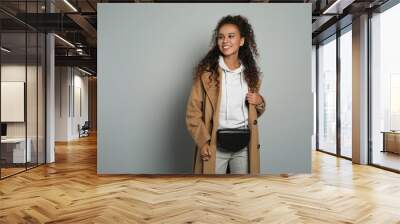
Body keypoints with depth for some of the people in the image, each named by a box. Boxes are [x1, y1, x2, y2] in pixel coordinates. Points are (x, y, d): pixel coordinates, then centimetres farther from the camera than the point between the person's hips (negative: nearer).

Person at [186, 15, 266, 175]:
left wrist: (259, 101, -5)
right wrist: (203, 142, -14)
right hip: (215, 144, -3)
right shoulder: (207, 71, -8)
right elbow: (193, 111, -7)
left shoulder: (250, 72, 5)